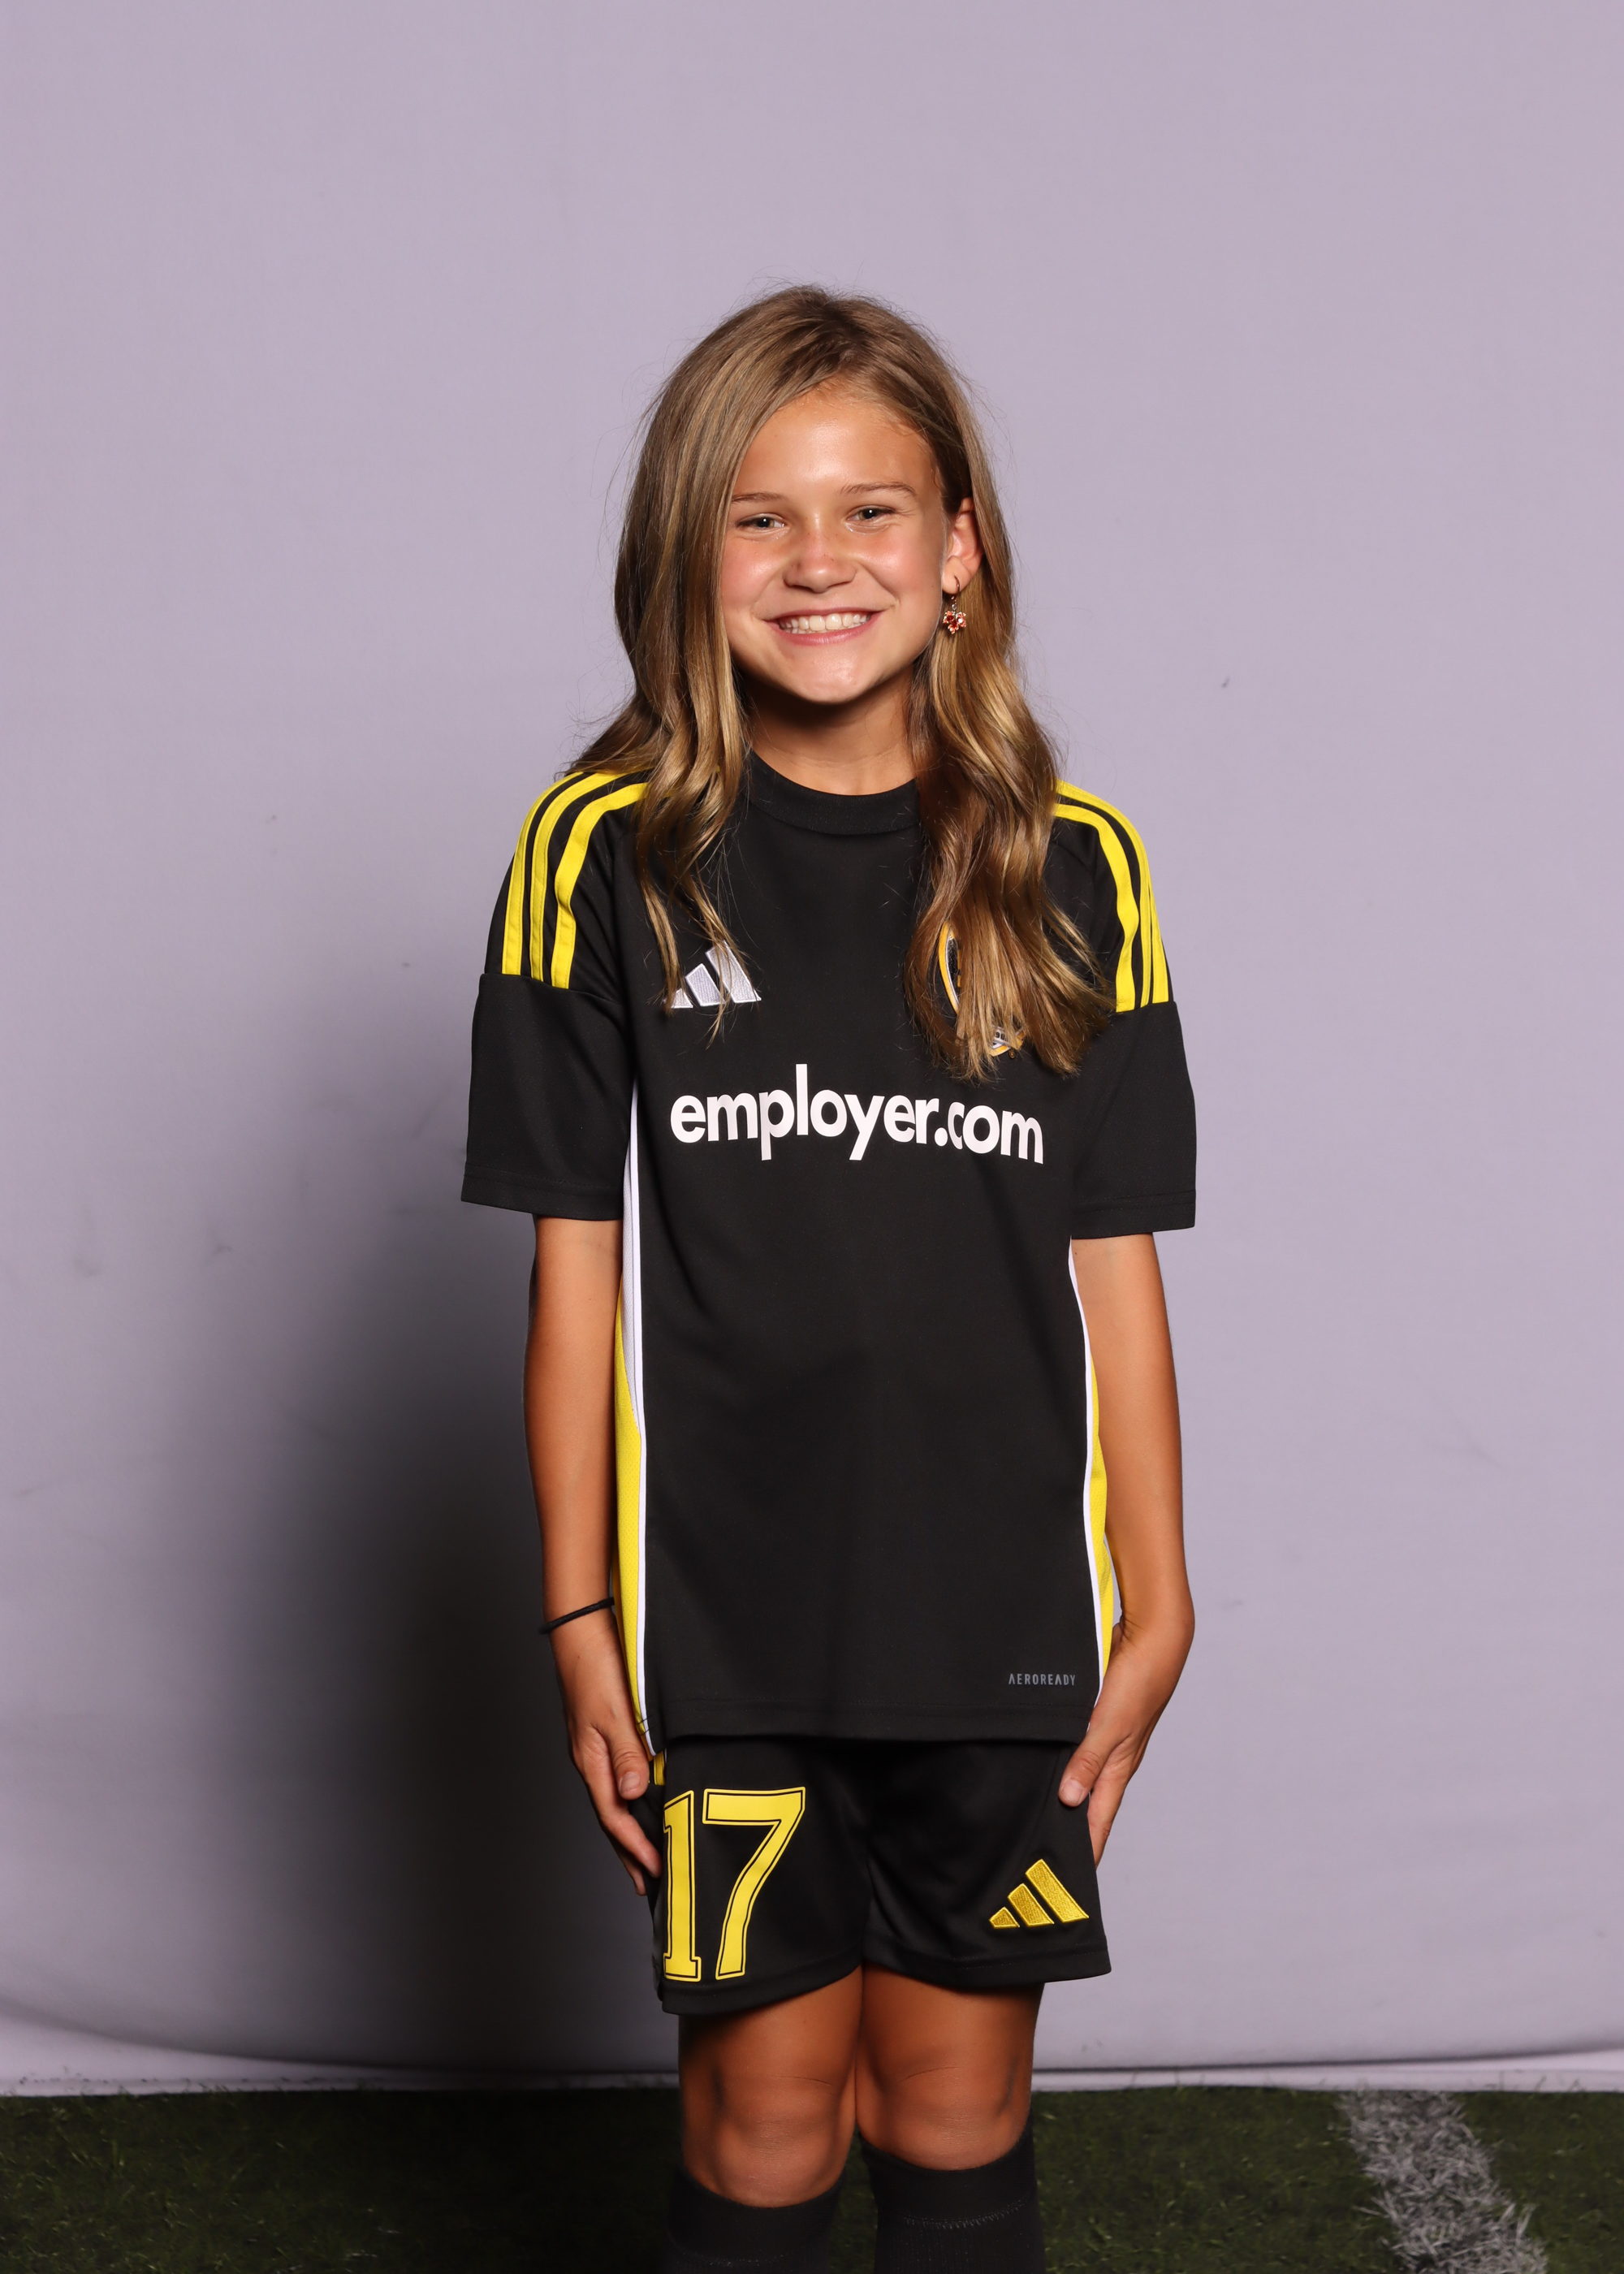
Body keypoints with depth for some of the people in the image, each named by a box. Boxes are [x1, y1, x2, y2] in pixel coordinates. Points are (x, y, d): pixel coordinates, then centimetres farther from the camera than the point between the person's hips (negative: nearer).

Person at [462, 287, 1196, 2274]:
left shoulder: (1071, 870, 1)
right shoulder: (605, 852, -3)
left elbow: (1112, 1267, 3)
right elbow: (579, 1268, -2)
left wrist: (1156, 1598, 2)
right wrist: (580, 1615, -2)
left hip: (1000, 1610, 2)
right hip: (722, 1612, -1)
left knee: (960, 2114, 13)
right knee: (764, 2113, 9)